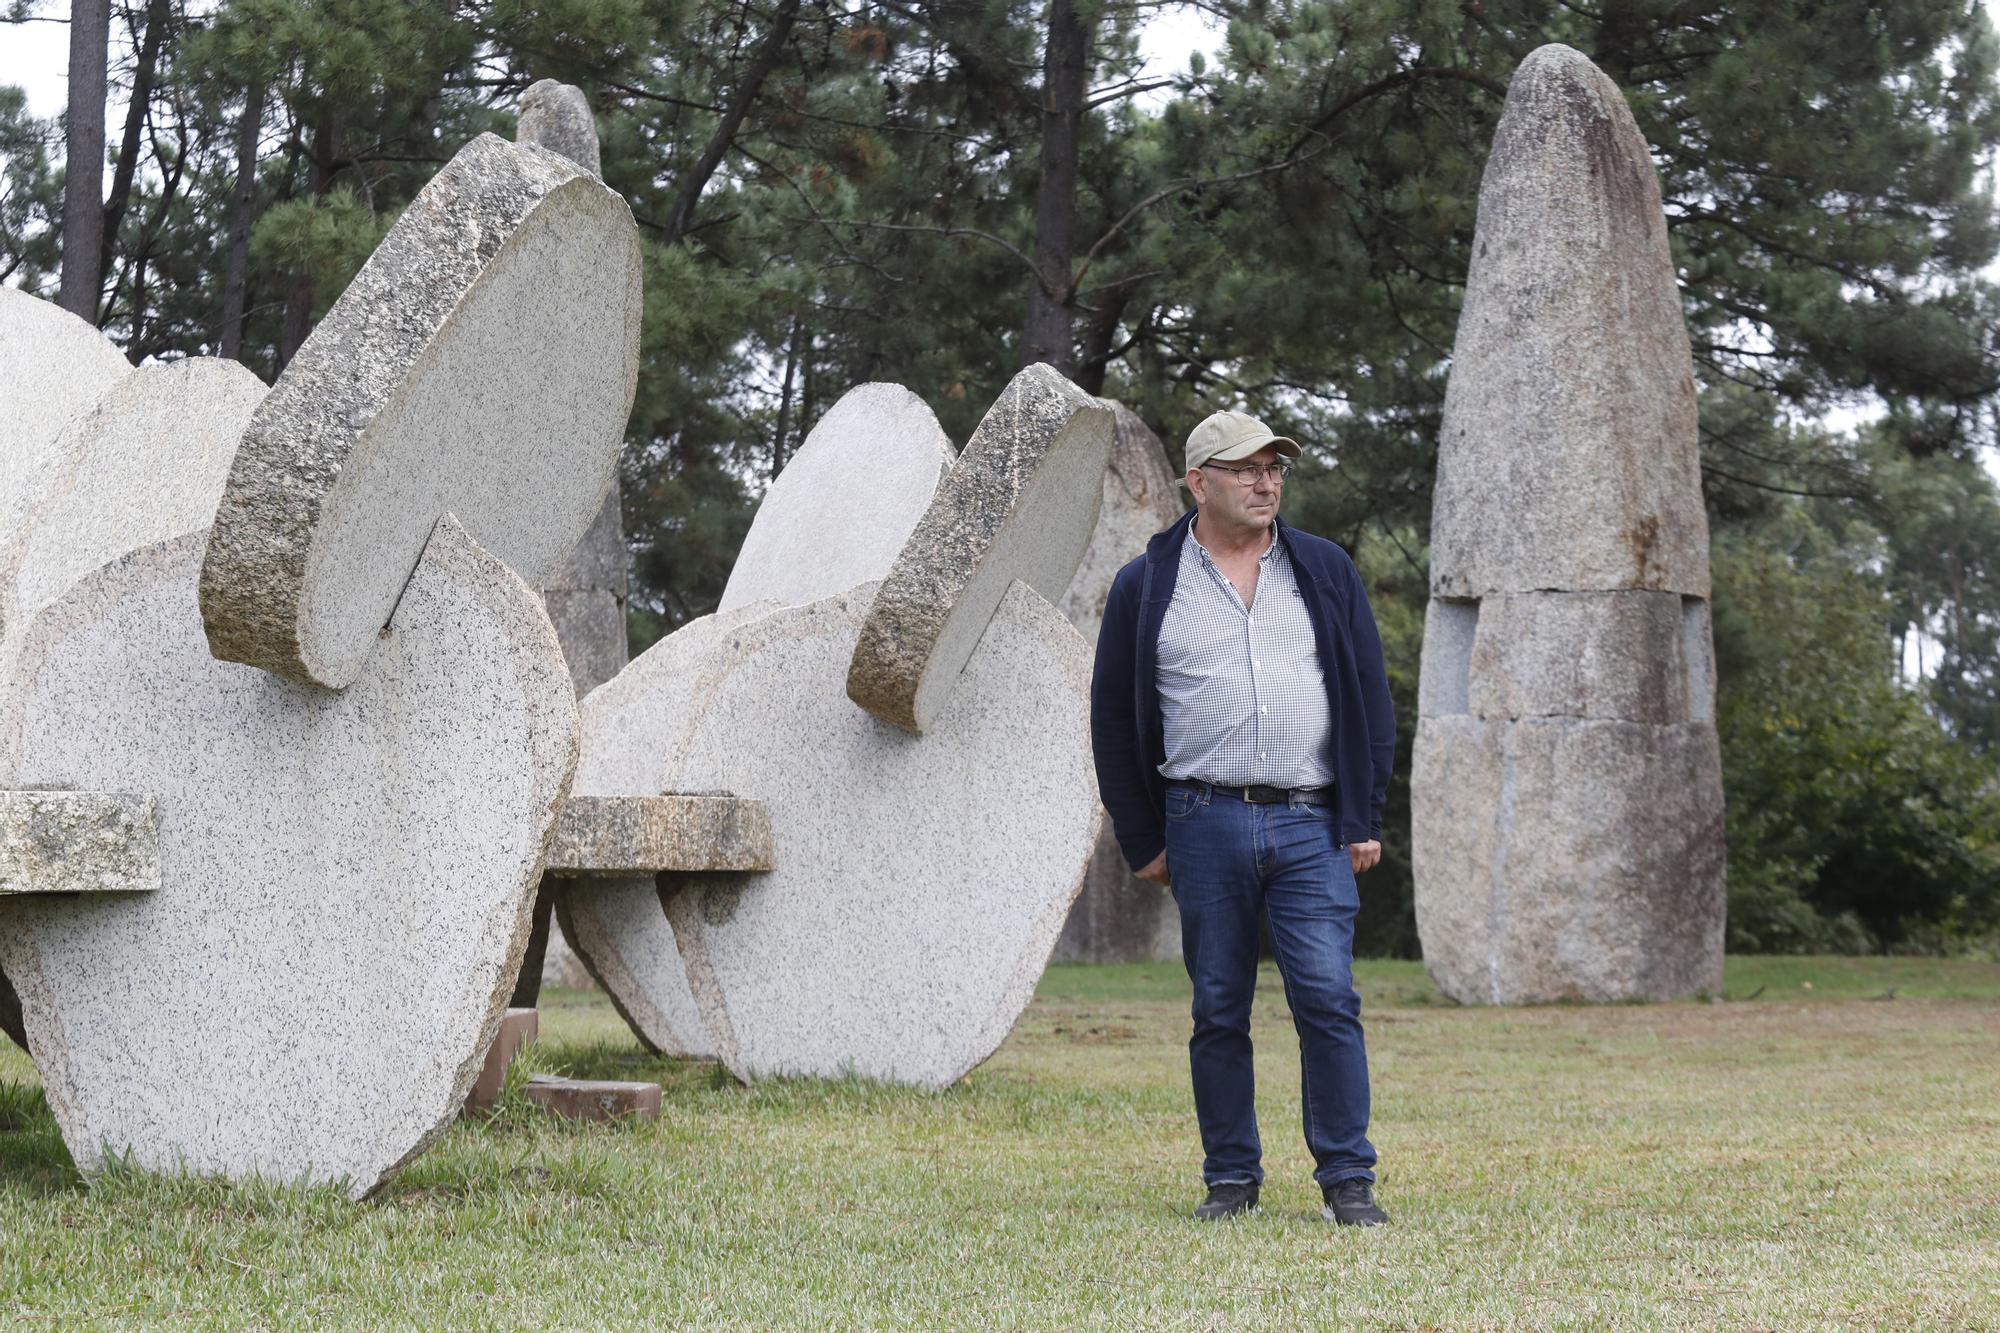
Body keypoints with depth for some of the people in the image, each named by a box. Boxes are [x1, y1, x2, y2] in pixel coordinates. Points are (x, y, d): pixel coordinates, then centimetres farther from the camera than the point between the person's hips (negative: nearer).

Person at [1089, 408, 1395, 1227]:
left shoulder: (1327, 573, 12)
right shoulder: (1146, 587, 7)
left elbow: (1370, 698, 12)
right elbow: (1115, 719, 9)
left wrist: (1365, 819, 4)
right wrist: (1141, 839, 5)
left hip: (1313, 827, 0)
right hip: (1203, 827, 0)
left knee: (1328, 1000, -8)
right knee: (1218, 1010, 4)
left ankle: (1347, 1179, -2)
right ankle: (1230, 1176, 13)